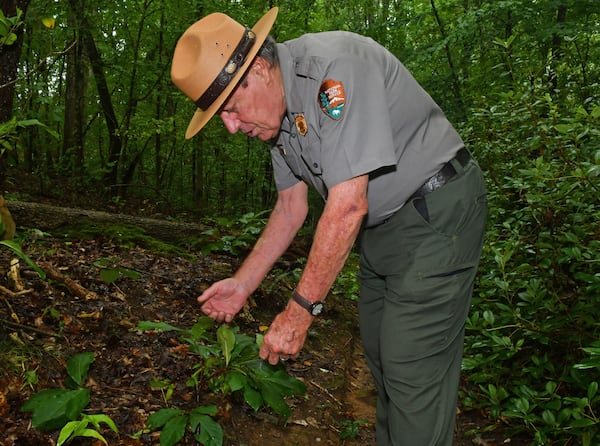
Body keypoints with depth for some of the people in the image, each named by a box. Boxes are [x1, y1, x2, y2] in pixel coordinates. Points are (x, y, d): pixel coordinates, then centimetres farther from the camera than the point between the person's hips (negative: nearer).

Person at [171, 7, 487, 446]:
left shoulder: (331, 66, -26)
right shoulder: (278, 110, 3)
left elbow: (348, 206, -29)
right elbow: (291, 208, 10)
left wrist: (300, 310, -23)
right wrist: (242, 283, 6)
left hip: (437, 211, -9)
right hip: (382, 226, 9)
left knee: (413, 368, -8)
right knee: (380, 353, 16)